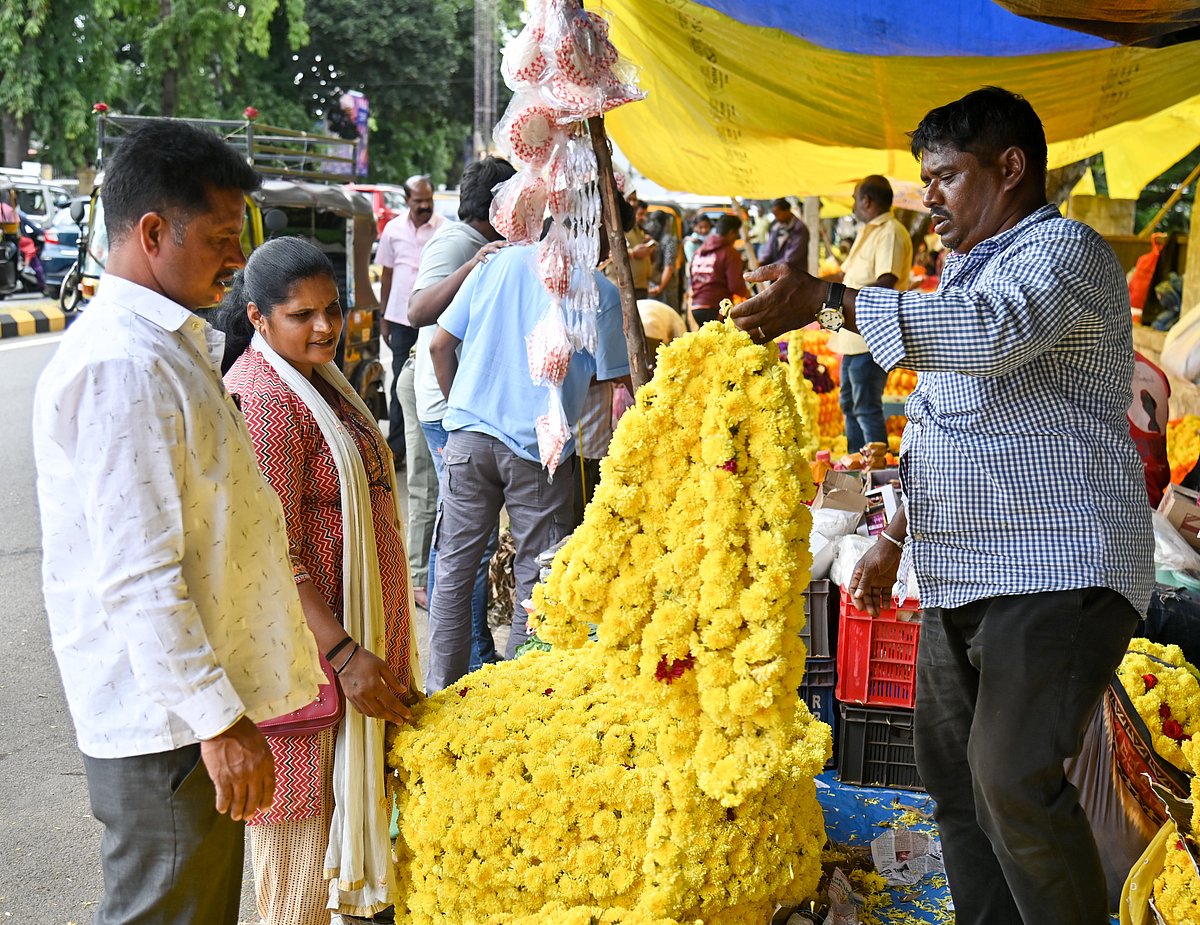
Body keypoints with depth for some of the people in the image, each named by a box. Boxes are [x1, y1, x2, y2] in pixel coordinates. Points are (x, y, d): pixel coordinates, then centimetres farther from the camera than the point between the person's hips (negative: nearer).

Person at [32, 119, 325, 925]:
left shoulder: (169, 346, 14)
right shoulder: (121, 367, -21)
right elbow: (136, 580, -25)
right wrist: (219, 721, -23)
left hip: (199, 706, 10)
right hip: (166, 720, -10)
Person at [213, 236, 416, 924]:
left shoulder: (319, 379, 11)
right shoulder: (265, 401, -21)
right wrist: (345, 653, -25)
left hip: (357, 632, 10)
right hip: (307, 651, -10)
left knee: (343, 793, 20)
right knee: (304, 812, 1)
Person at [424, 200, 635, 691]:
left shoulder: (499, 261, 6)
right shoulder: (601, 292, -4)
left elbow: (440, 345, 8)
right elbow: (615, 380, -3)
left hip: (469, 434, 3)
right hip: (540, 447, -3)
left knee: (453, 570, 11)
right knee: (535, 580, 9)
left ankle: (440, 689, 16)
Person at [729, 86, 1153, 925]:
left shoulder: (1063, 250, -7)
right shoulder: (967, 271, 23)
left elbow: (992, 330, -30)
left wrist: (827, 302, -32)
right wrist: (893, 540, 24)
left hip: (1054, 578, -10)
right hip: (961, 580, 10)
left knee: (1014, 786, -17)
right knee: (951, 771, 10)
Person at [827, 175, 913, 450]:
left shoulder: (891, 233, -15)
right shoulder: (867, 232, 19)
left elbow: (886, 283, -26)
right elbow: (848, 274, 29)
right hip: (854, 334, 11)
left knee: (866, 408, -8)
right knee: (849, 404, 18)